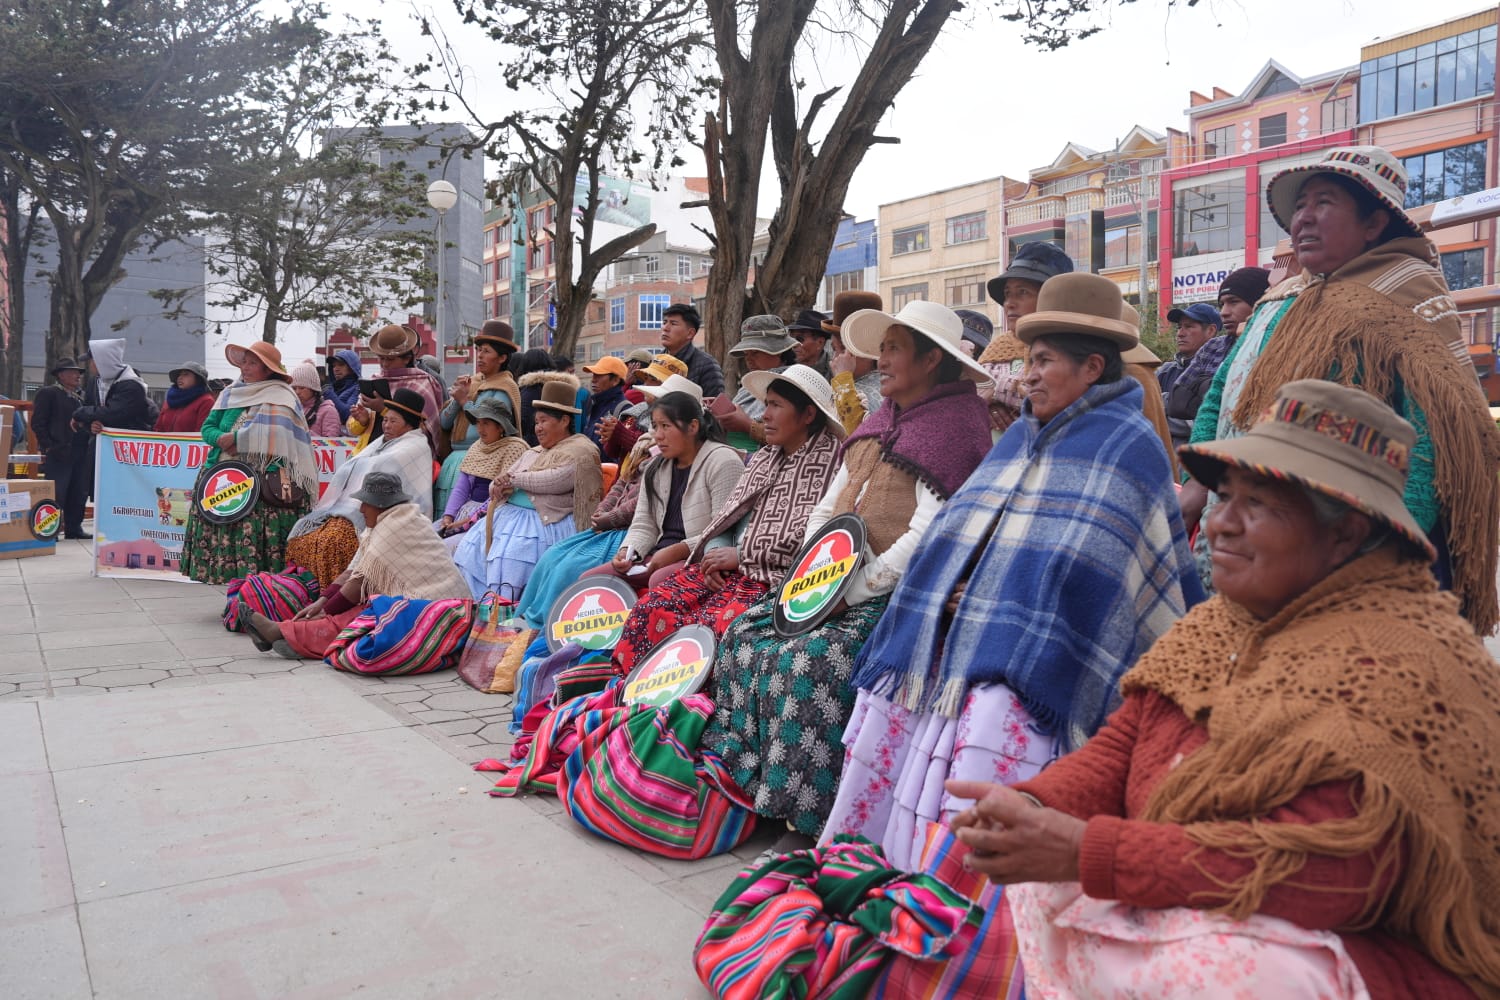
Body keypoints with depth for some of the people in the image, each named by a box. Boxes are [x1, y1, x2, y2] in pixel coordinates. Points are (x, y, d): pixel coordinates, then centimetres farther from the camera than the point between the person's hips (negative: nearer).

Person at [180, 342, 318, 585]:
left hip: (259, 482, -6)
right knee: (223, 534, 3)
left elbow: (275, 437, -17)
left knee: (253, 539, -12)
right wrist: (222, 439, -9)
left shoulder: (279, 397, -2)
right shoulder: (230, 394, 17)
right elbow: (207, 428, 13)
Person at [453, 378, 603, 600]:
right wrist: (499, 487, -5)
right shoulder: (533, 453, 24)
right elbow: (498, 484, 20)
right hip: (511, 513, 8)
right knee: (471, 547, -10)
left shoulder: (580, 451, -1)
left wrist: (514, 478, -8)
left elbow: (556, 480, -17)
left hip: (548, 521, -8)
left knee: (510, 554, -31)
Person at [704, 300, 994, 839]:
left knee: (812, 660, -27)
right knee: (748, 634, -3)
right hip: (838, 583, 9)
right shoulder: (882, 422, 18)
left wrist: (854, 589, -19)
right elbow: (827, 505, 18)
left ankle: (808, 807, -12)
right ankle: (747, 776, 7)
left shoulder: (955, 422, -9)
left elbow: (927, 532, -19)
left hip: (895, 594, -9)